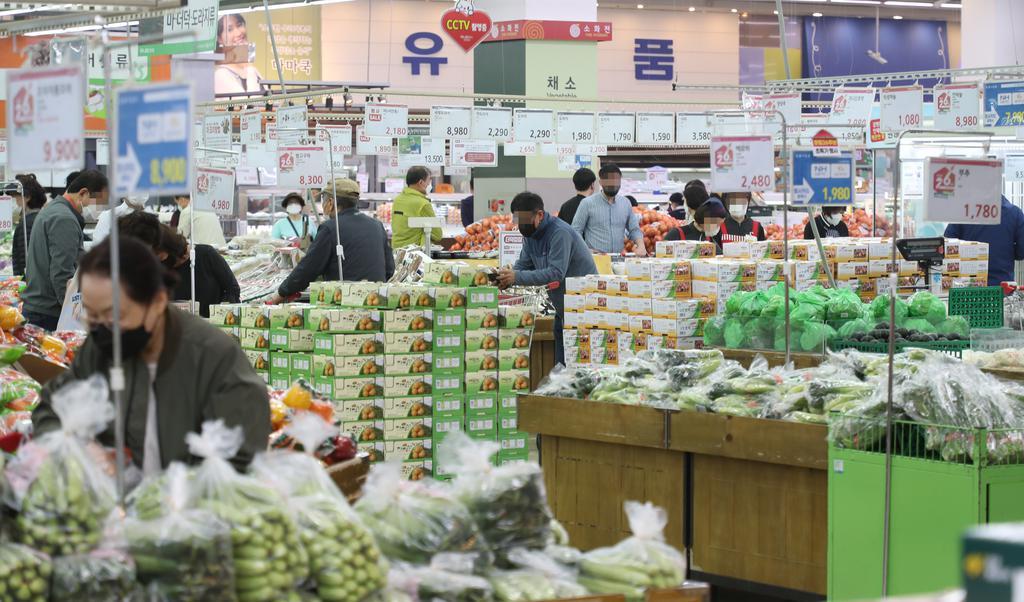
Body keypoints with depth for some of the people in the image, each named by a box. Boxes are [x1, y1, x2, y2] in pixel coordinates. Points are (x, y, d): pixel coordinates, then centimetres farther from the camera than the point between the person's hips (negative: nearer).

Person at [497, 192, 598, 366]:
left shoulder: (560, 233, -23)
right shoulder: (530, 234, 6)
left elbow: (556, 273, -30)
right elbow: (523, 264, 6)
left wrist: (517, 277, -33)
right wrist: (507, 278, -16)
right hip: (563, 309, 9)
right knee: (561, 363, 11)